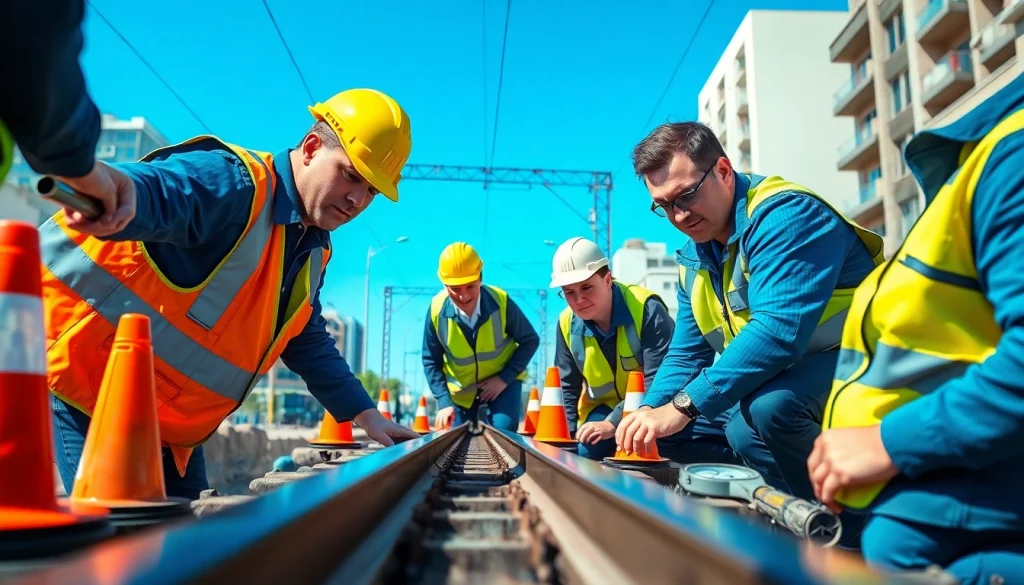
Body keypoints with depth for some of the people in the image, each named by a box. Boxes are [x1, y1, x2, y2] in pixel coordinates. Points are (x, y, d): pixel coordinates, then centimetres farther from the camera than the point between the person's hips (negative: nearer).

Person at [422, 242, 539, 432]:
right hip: (460, 388, 2)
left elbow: (530, 340, -12)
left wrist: (505, 378, -21)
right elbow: (431, 361, -11)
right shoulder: (436, 310, -23)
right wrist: (444, 402, -22)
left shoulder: (501, 302, -27)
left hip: (503, 381, -2)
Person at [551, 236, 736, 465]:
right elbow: (568, 388, 7)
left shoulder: (646, 308, -23)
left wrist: (613, 423, -35)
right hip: (606, 408, 5)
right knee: (588, 449, -25)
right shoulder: (567, 324, -7)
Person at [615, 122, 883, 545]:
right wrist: (649, 411, -9)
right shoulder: (693, 259, 8)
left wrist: (683, 406, -34)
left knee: (769, 407, -32)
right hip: (779, 375, 9)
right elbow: (685, 353, 10)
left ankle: (856, 529, -12)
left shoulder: (782, 214, -21)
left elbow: (778, 329, -34)